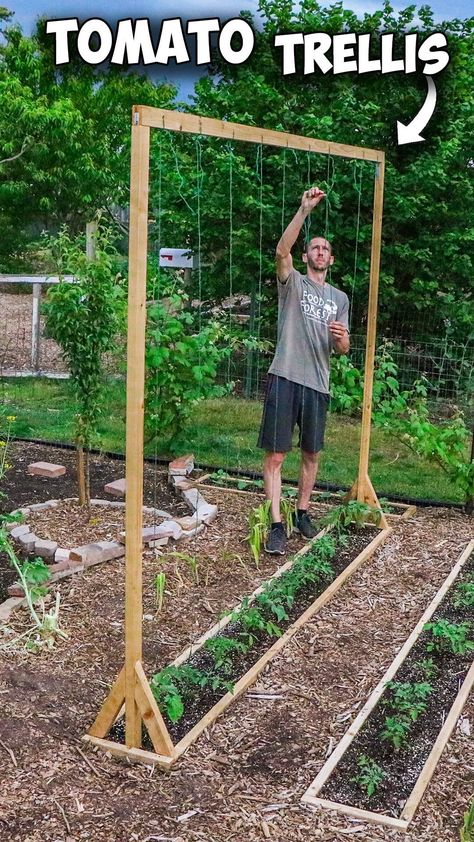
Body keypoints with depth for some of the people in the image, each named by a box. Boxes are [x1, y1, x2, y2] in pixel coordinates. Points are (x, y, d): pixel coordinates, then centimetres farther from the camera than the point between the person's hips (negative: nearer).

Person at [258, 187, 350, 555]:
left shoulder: (340, 298, 16)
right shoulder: (293, 281, 6)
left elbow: (342, 349, 15)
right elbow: (282, 250, -16)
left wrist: (342, 337, -10)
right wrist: (305, 210, -25)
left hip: (318, 384, 4)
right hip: (285, 378, -4)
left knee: (312, 454, 13)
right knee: (275, 455, -6)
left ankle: (302, 513, 29)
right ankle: (277, 524, -1)